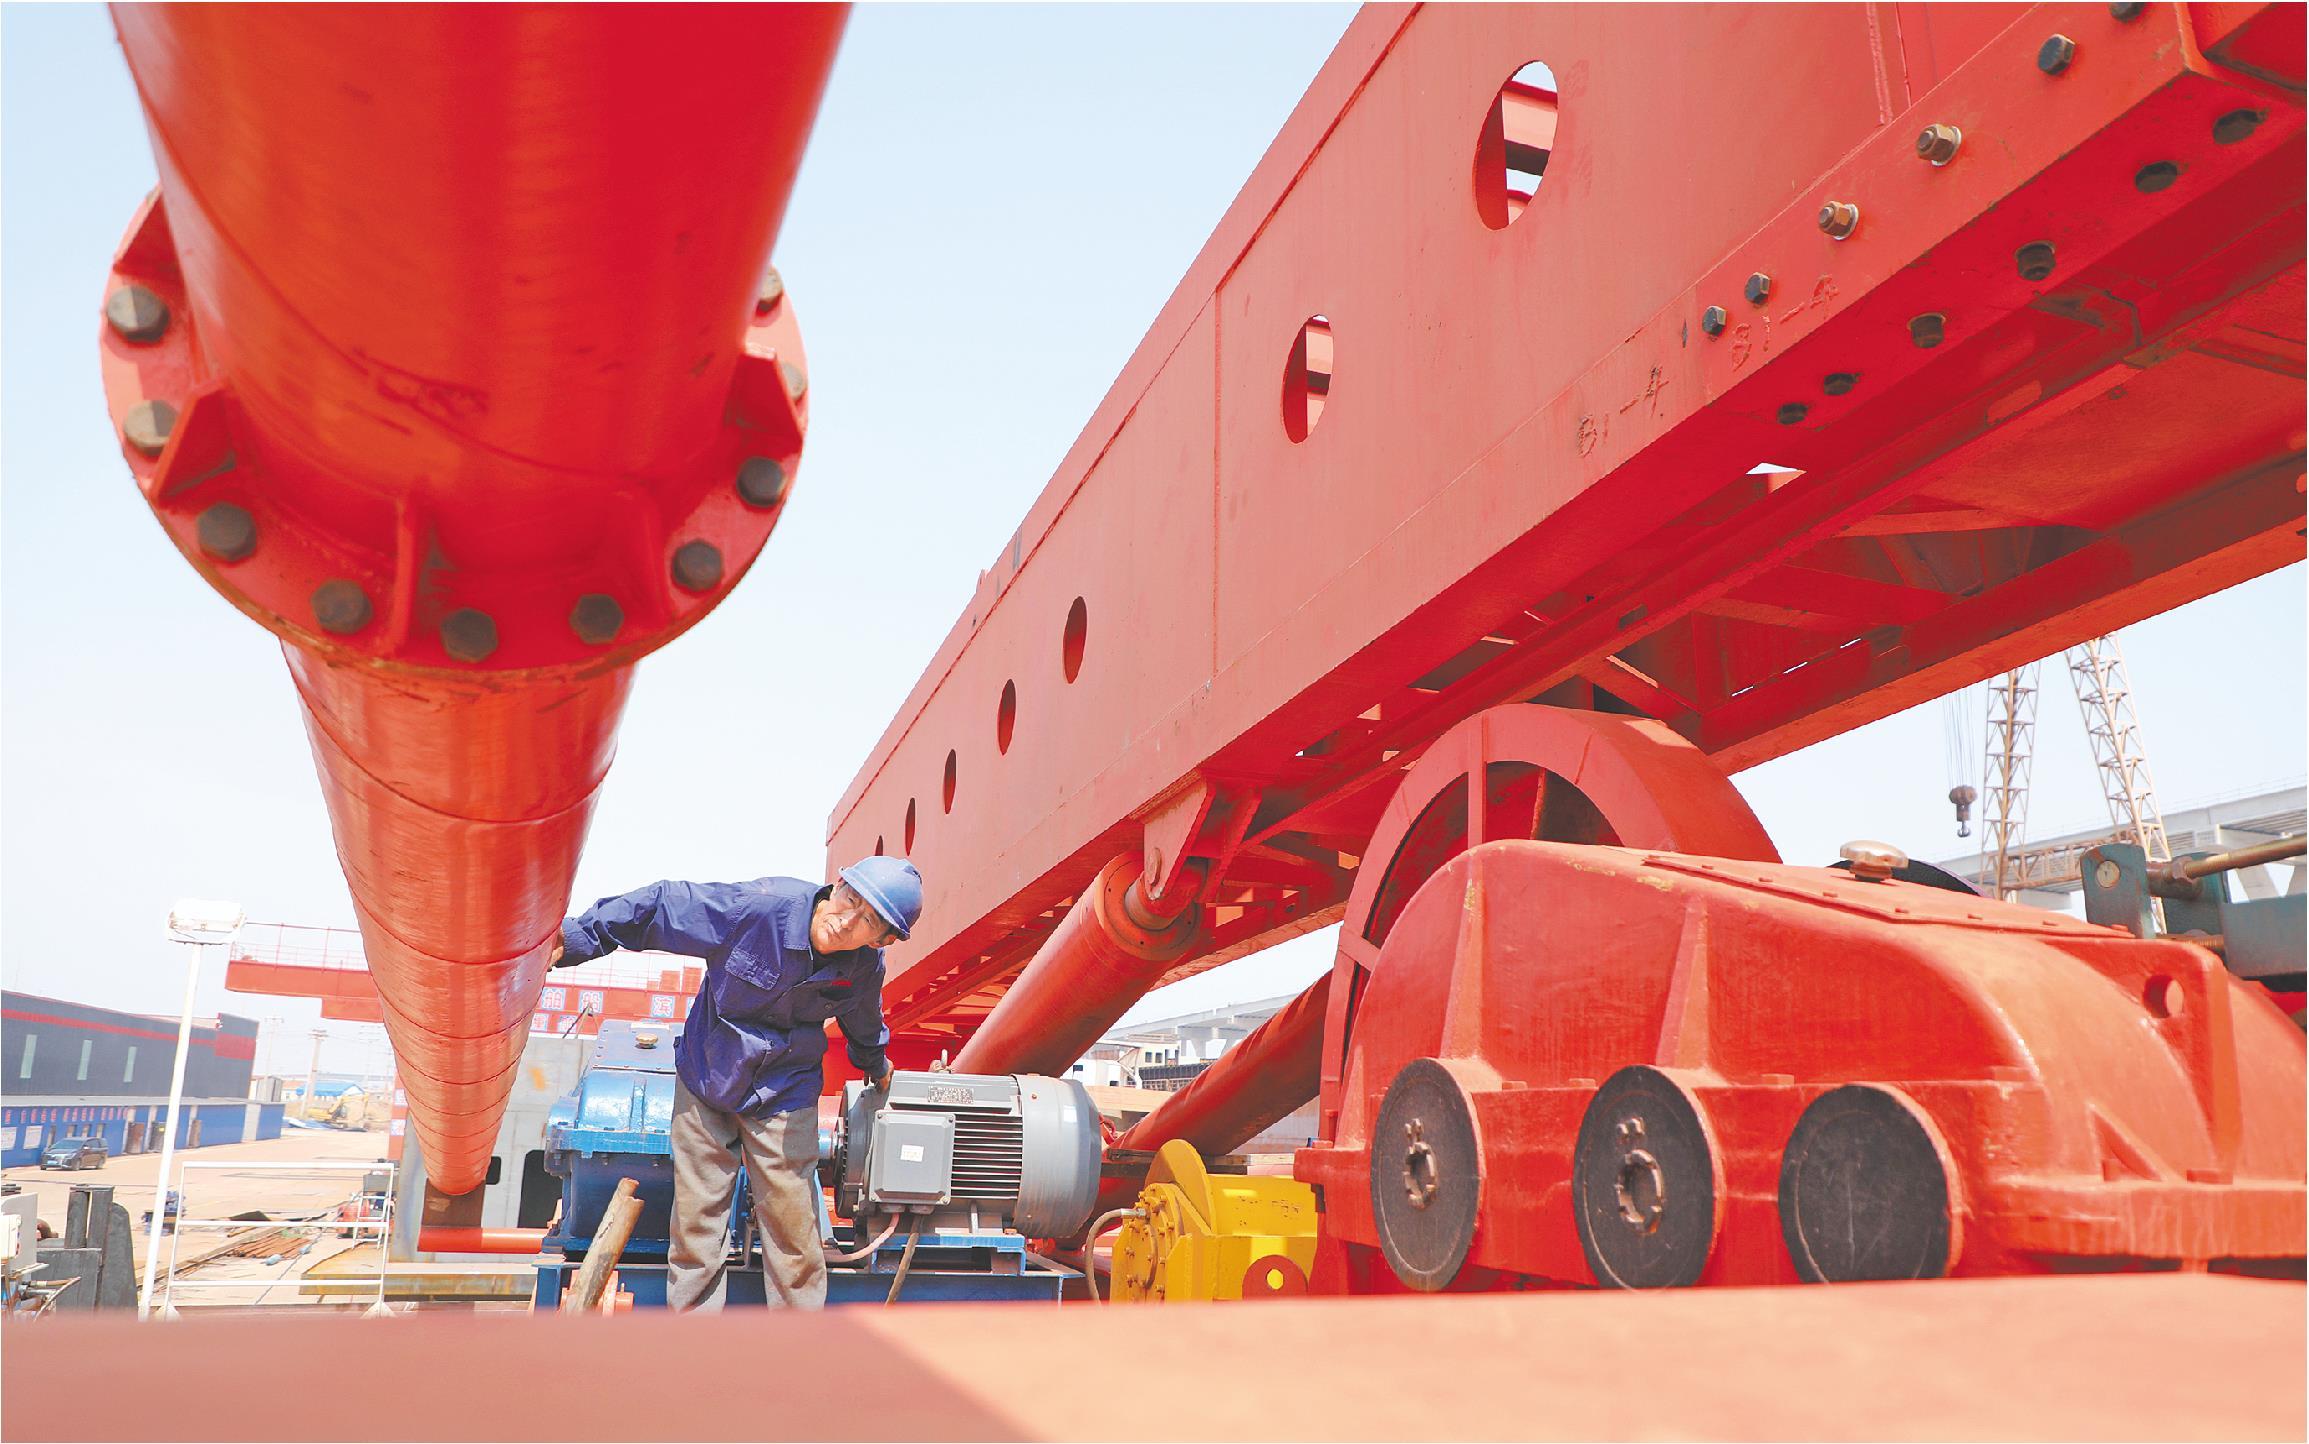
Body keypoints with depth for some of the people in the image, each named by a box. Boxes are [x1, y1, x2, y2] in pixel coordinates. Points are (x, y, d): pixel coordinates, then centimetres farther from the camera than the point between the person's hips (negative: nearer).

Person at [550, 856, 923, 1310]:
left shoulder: (864, 968, -13)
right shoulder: (763, 905, -27)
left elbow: (863, 1020, 12)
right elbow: (662, 907, -19)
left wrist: (875, 1066, 31)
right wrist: (578, 938, -17)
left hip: (784, 1098, 1)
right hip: (706, 1079, -1)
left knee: (792, 1229, 1)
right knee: (695, 1222, 5)